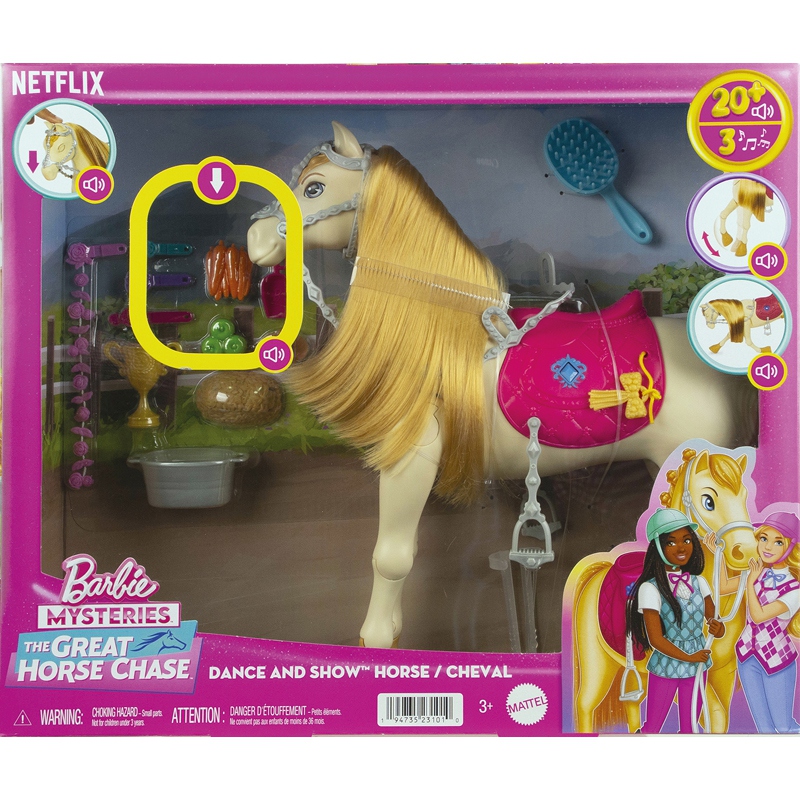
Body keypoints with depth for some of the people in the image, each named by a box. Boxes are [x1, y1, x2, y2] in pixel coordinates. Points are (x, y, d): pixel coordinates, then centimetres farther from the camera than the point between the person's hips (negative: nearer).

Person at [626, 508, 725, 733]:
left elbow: (714, 619, 4)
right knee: (653, 727, 6)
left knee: (689, 726, 17)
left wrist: (718, 627, -18)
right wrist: (689, 657, -11)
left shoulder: (698, 582, -1)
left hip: (697, 667, 5)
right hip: (666, 668, -5)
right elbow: (656, 639, -16)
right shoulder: (651, 588, -17)